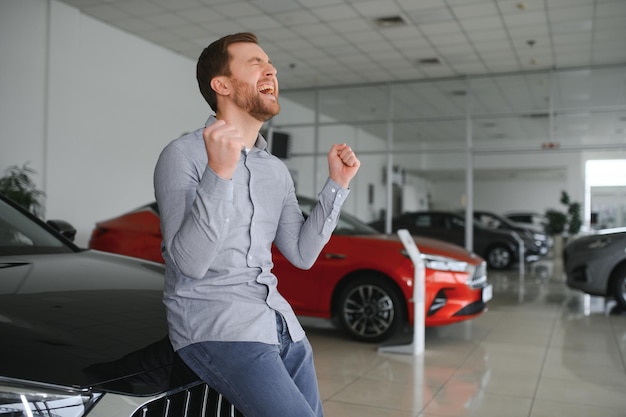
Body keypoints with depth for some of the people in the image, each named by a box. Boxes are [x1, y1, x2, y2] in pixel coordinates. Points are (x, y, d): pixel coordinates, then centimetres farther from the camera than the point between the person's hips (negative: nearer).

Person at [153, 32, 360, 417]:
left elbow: (302, 254, 9)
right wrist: (219, 174, -29)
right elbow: (190, 263, -18)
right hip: (215, 326, -7)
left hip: (279, 322, 7)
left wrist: (337, 184, 3)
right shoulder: (184, 155, -8)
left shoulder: (277, 170, 12)